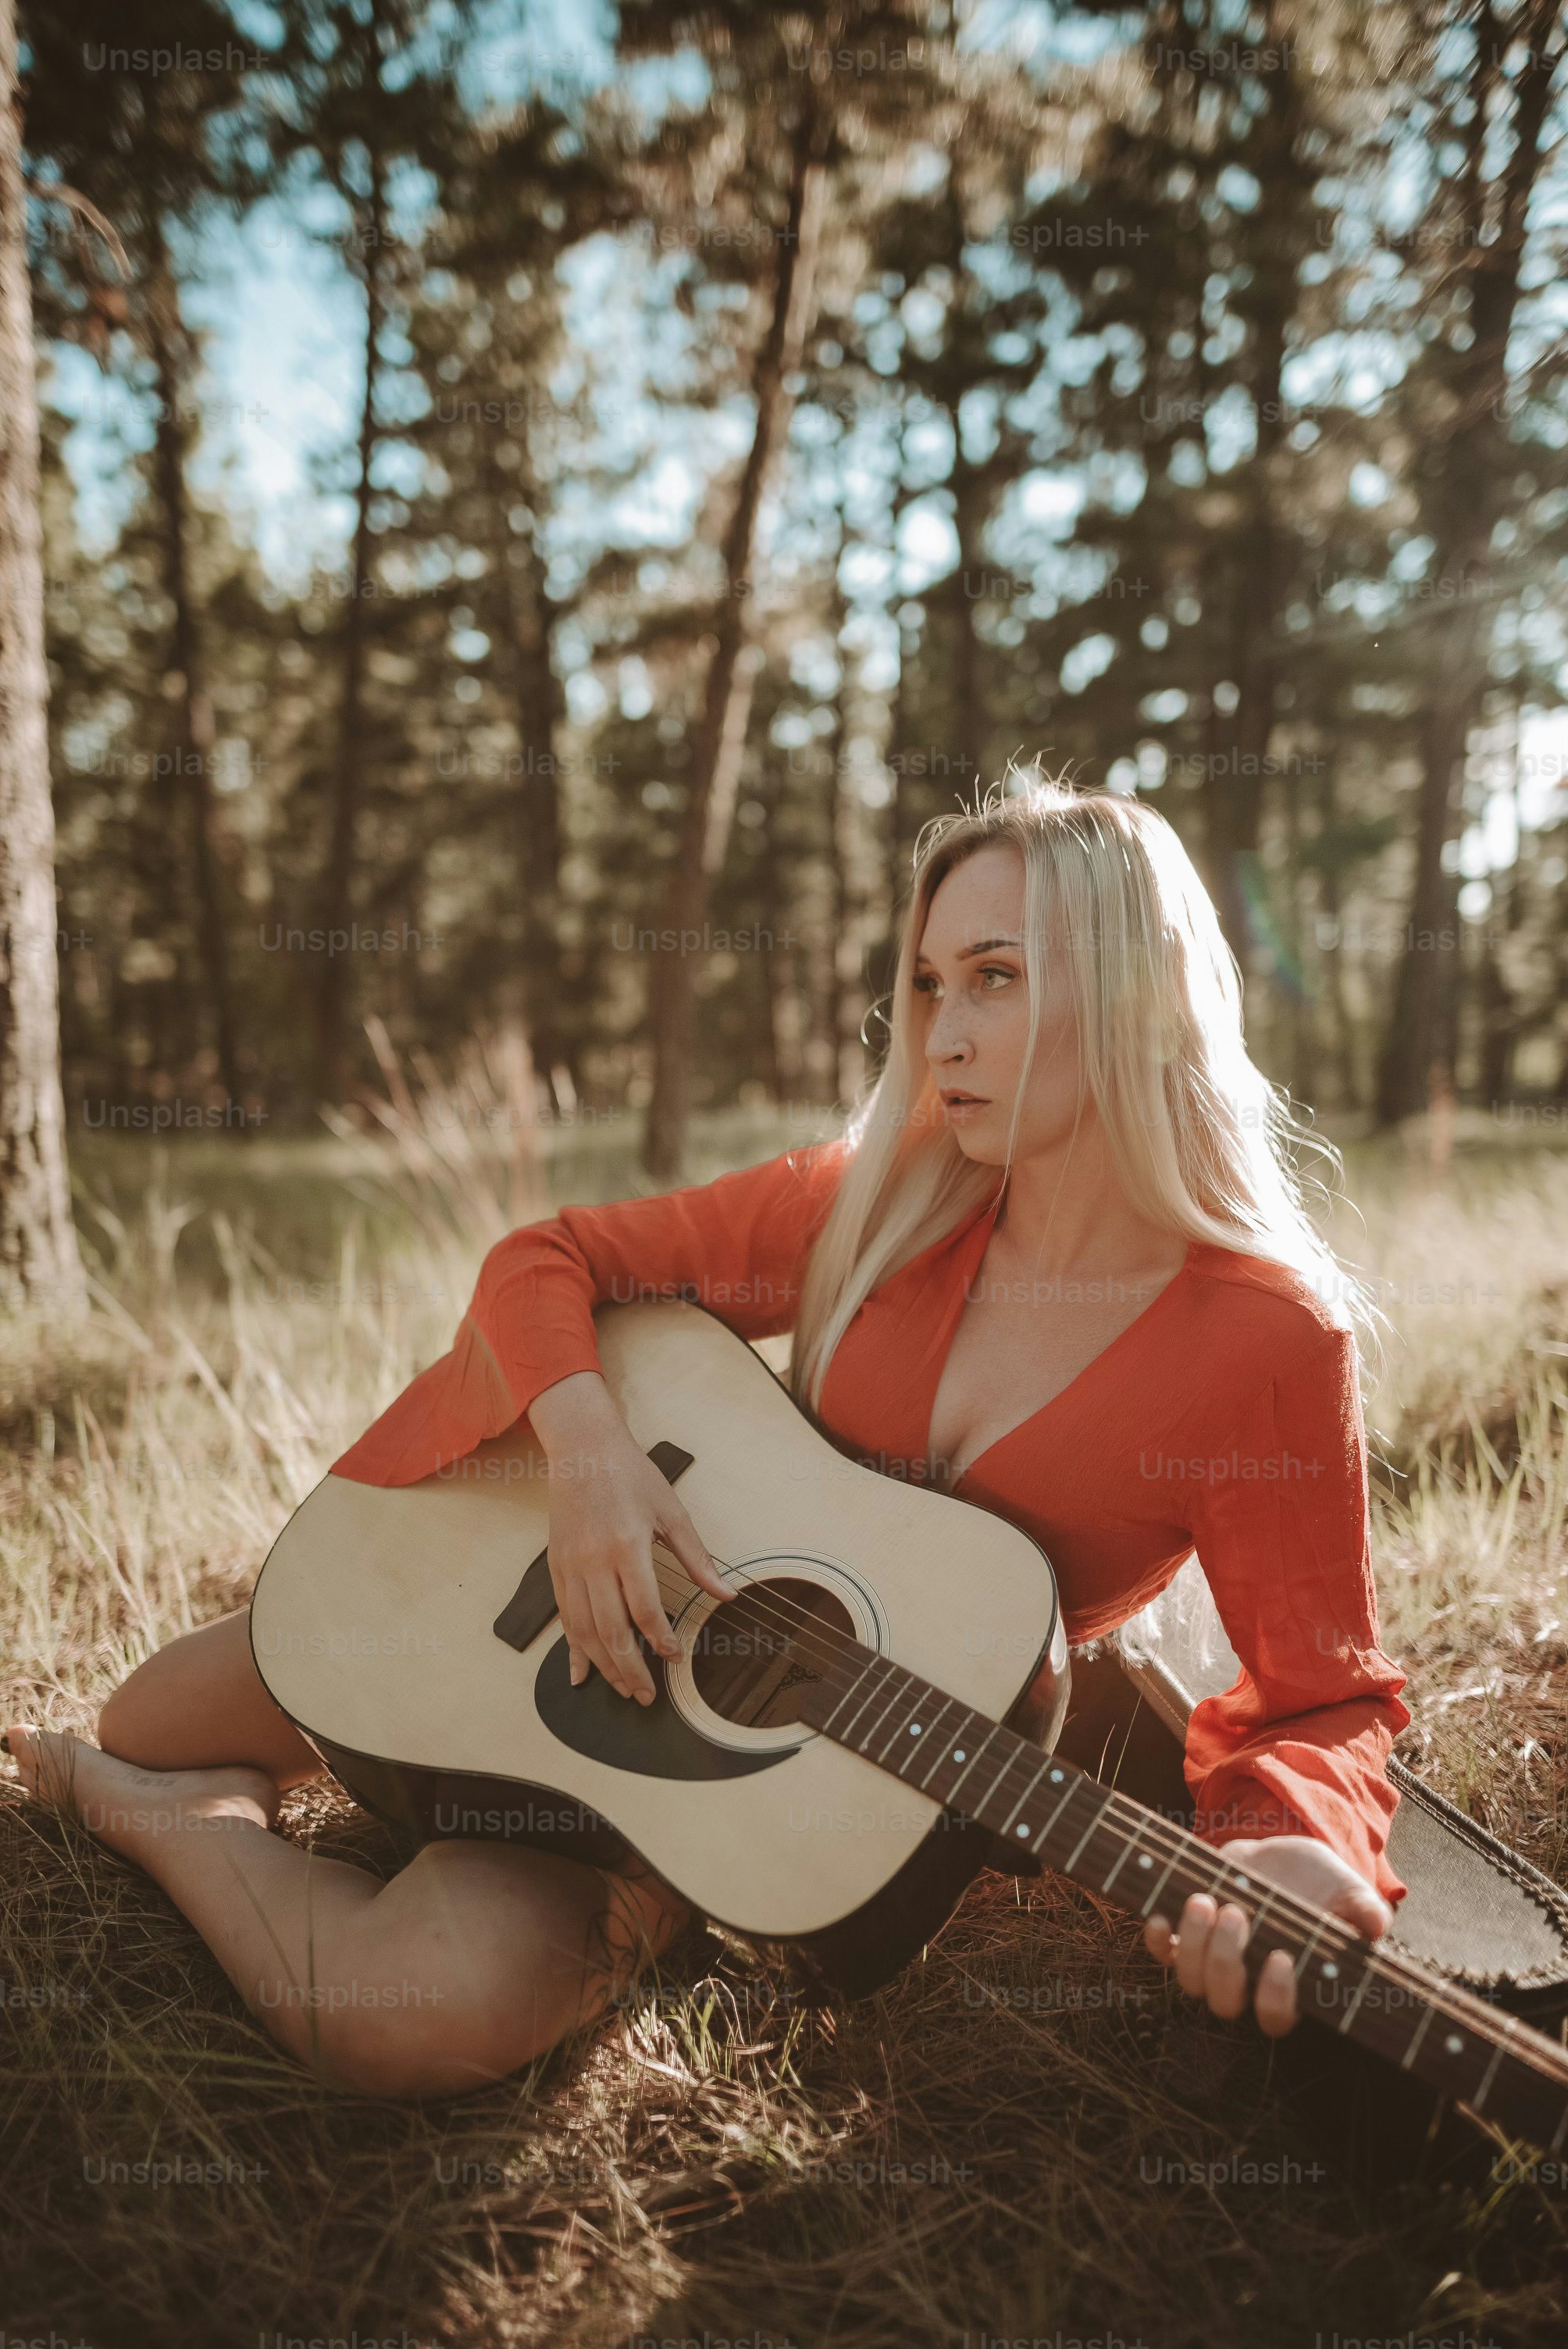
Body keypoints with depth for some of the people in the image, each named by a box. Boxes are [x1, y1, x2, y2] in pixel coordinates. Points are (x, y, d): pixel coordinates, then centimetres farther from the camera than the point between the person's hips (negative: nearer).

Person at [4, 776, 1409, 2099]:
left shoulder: (1269, 1341, -20)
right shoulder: (884, 1198, -10)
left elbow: (1327, 1699, -12)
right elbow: (547, 1257, -6)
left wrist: (1291, 1854, -34)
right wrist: (586, 1446, -25)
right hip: (575, 1611, 3)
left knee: (428, 2012, -27)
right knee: (136, 1721, 8)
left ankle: (157, 1817, 3)